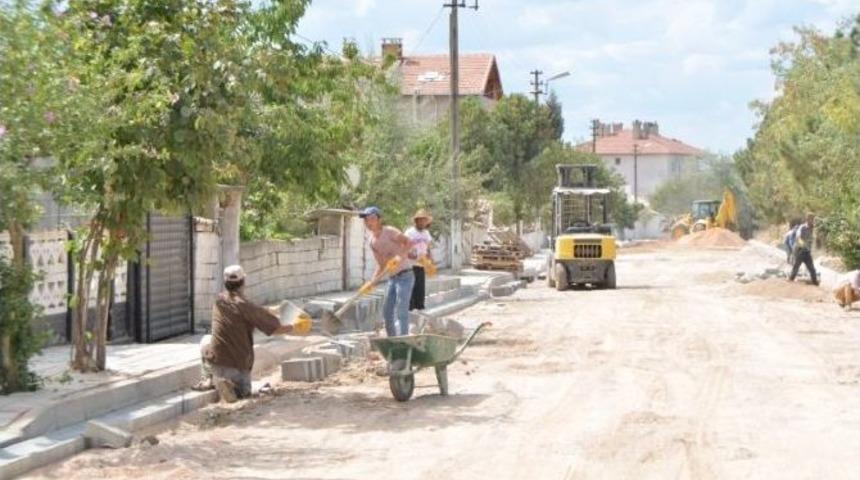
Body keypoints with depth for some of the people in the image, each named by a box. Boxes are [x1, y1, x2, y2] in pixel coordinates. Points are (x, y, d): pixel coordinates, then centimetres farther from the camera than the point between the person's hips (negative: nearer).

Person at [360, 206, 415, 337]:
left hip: (405, 276, -8)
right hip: (392, 278, 8)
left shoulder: (389, 232, -11)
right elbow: (381, 265, 13)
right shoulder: (372, 241, 10)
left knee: (401, 311, -14)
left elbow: (408, 242, -23)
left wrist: (401, 255, -40)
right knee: (387, 312, 11)